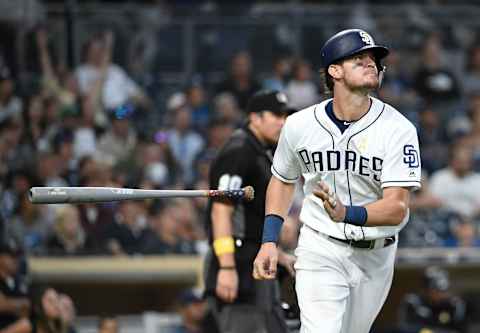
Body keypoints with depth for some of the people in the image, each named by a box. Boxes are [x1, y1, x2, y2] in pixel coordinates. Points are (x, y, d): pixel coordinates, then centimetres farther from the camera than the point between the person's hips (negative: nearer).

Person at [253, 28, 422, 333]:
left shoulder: (399, 130, -14)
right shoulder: (300, 125, -7)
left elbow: (396, 208, -22)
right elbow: (284, 180, 13)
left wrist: (347, 214, -40)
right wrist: (269, 241, 3)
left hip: (376, 254, 1)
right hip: (320, 249, -1)